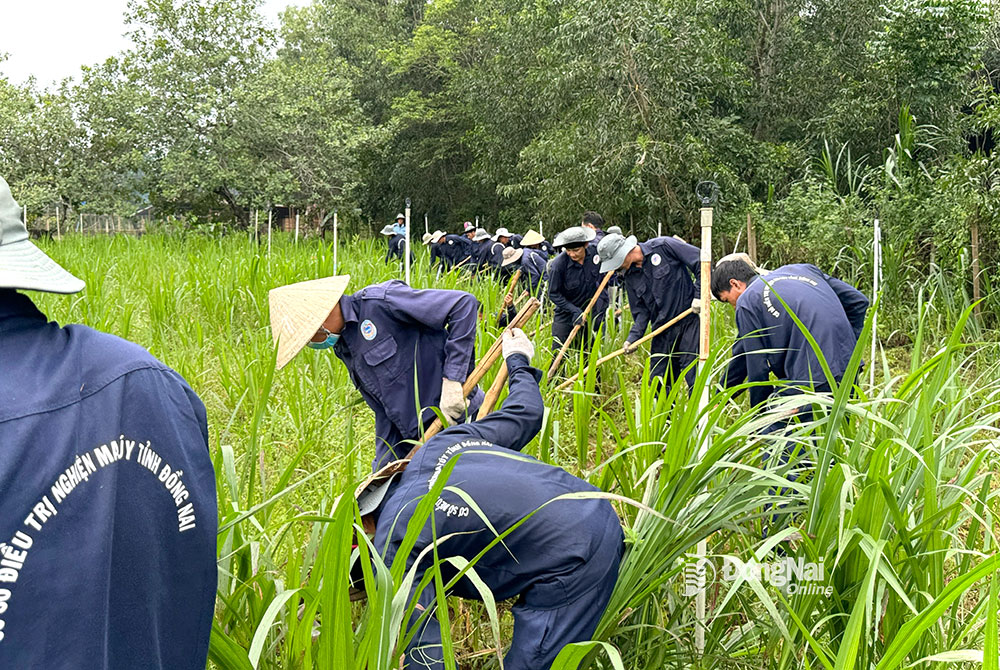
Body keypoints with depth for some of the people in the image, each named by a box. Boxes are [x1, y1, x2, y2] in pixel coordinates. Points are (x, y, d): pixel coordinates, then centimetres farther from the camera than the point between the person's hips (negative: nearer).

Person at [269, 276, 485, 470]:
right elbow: (385, 410, 15)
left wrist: (452, 380, -21)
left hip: (455, 422, -9)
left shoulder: (378, 302, -15)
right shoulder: (342, 345, 13)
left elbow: (463, 304, -20)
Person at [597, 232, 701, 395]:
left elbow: (701, 262, -8)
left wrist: (699, 295, -12)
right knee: (658, 380, 7)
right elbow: (641, 311, 11)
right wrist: (633, 337, -5)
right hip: (662, 330, 6)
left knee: (693, 374, -10)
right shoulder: (630, 278, 10)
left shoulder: (664, 246, -9)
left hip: (689, 320, -6)